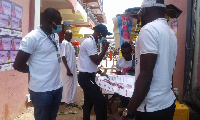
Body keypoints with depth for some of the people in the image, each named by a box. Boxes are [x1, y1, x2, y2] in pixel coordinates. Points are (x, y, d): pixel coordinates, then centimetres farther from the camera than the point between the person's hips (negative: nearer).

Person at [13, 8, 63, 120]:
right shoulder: (32, 37, -16)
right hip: (42, 90, -7)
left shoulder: (53, 36, 8)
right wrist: (36, 71, -2)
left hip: (58, 87, 7)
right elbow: (18, 65, -15)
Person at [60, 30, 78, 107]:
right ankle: (69, 101, 11)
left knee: (72, 84, 15)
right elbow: (63, 57, -21)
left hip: (71, 68, 10)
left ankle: (70, 100, 25)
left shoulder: (69, 43, 13)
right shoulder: (65, 43, -15)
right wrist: (68, 69, -24)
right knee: (68, 84, 0)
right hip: (67, 68, -10)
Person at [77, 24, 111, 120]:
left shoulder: (92, 42, 14)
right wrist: (104, 49, -10)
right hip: (86, 77, -11)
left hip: (88, 76, 11)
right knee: (100, 101, -11)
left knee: (89, 102, 18)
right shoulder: (89, 43, -18)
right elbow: (97, 61, -19)